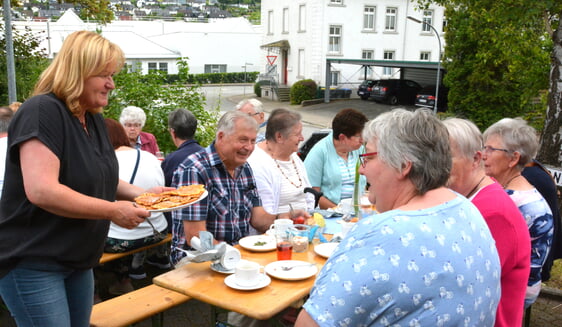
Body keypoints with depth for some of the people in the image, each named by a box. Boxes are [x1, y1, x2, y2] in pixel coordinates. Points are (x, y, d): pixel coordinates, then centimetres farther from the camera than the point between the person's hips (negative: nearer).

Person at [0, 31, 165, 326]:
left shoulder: (94, 119, 8)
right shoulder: (42, 113, -20)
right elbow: (42, 191, -30)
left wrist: (142, 193, 3)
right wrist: (113, 211, -23)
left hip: (78, 263, 9)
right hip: (33, 265, -9)